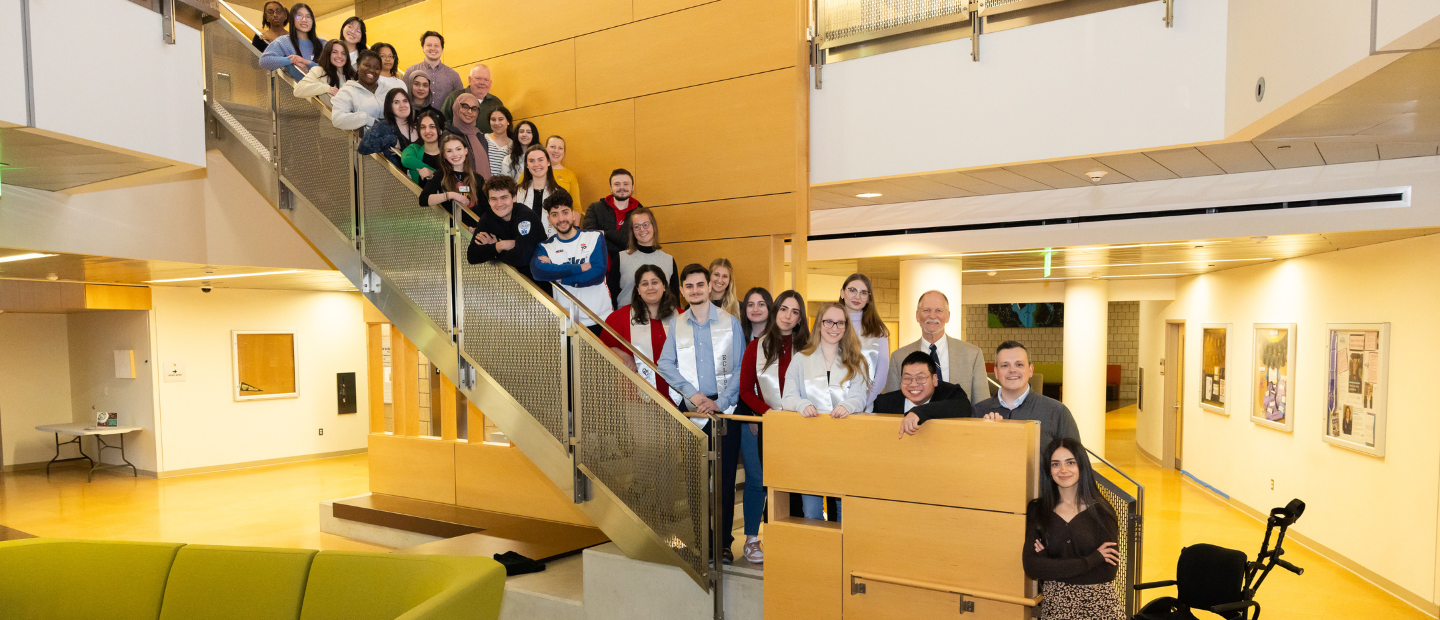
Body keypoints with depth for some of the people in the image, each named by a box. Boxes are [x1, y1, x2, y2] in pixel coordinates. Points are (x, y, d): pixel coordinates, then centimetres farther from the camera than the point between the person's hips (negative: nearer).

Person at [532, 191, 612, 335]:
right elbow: (538, 272, -18)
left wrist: (557, 275, -10)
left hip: (600, 319, 0)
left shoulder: (595, 238, 3)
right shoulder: (545, 247, 4)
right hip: (566, 322, 0)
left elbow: (598, 274, -9)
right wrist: (580, 268, -17)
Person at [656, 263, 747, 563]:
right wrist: (693, 394, -10)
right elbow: (665, 364, 2)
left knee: (724, 477, -1)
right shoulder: (675, 325, 10)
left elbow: (741, 368, 0)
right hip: (690, 411, 1)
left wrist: (720, 402, -10)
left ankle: (723, 542, 10)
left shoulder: (730, 323, 5)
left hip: (724, 409, -1)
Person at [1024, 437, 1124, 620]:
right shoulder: (1036, 510, 3)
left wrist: (1052, 566, -7)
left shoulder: (1101, 511, 1)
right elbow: (1031, 567, -7)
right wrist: (1093, 559, -9)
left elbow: (1109, 571, -4)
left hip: (1100, 605, 0)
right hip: (1055, 603, 0)